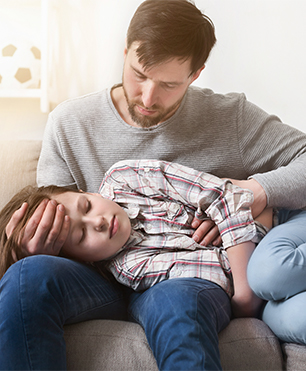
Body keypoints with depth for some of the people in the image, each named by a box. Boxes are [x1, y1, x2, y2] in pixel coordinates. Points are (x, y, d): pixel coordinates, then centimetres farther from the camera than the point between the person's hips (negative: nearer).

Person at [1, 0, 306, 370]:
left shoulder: (232, 119, 3)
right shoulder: (69, 123, 6)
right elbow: (50, 227, 10)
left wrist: (260, 189, -16)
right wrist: (36, 250, -14)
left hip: (188, 279, -2)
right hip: (102, 279, 3)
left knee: (176, 303, -40)